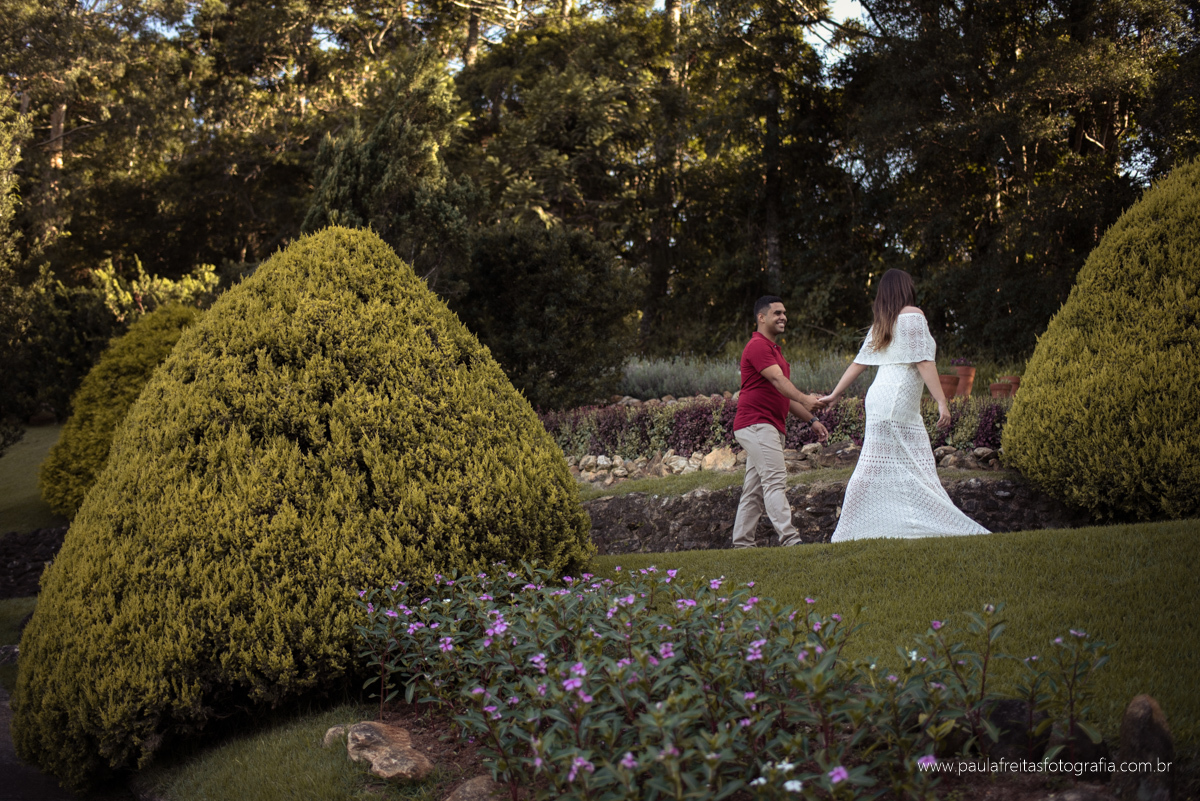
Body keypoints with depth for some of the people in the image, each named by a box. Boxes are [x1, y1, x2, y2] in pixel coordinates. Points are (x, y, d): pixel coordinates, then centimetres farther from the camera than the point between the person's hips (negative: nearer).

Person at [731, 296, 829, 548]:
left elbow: (784, 394, 26)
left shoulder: (773, 348, 24)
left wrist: (811, 420, 19)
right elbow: (777, 379, -25)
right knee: (775, 480, -19)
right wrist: (806, 400, -40)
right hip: (757, 424, -10)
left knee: (754, 489, 8)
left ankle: (742, 544, 9)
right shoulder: (758, 346, -9)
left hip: (770, 428, 10)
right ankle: (790, 540, -26)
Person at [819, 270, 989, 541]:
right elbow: (923, 361, -11)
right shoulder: (912, 315, -4)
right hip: (897, 401, -8)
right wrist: (942, 401, -14)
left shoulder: (880, 324, 18)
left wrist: (835, 394, 28)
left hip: (881, 398, 8)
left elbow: (858, 363, 20)